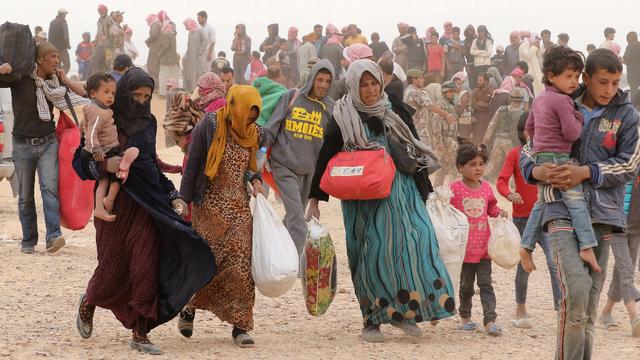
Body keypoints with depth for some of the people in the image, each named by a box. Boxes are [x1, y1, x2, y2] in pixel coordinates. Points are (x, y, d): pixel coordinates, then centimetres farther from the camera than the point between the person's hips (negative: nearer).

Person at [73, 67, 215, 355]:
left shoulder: (147, 123, 10)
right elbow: (79, 161, -6)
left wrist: (173, 196, 11)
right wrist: (104, 166, -24)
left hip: (146, 204, 4)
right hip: (116, 204, -4)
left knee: (145, 266, -5)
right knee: (114, 266, 4)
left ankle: (140, 334, -2)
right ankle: (88, 304, 36)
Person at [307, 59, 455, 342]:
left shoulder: (394, 112, 10)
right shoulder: (343, 119, 0)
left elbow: (414, 149, 18)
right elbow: (326, 158, 2)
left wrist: (422, 189, 16)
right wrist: (314, 199, -1)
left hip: (400, 191, 3)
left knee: (413, 242, -8)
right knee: (372, 252, -5)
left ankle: (403, 311, 0)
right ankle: (372, 321, 2)